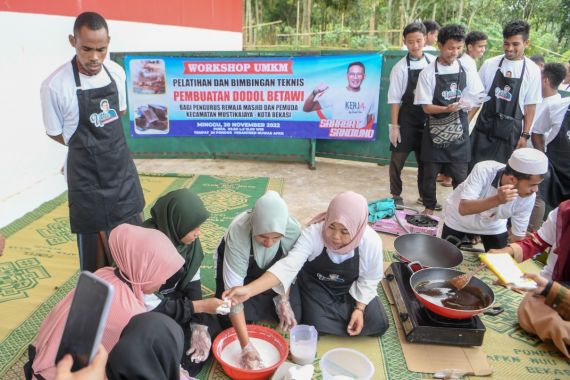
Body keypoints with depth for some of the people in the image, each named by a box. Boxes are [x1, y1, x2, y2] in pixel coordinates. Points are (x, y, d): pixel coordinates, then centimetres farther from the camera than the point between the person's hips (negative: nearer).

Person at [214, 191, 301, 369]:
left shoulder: (293, 229, -32)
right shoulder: (238, 232, -41)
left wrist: (284, 300, -26)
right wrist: (246, 347, -42)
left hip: (270, 269, 2)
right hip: (236, 263, -2)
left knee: (292, 316, -10)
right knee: (231, 322, -16)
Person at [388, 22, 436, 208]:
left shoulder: (434, 62, 0)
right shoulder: (400, 68, -8)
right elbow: (394, 100, -8)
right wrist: (394, 126, -10)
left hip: (428, 120, 3)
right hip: (406, 121, -3)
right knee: (398, 159, 4)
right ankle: (396, 195, 21)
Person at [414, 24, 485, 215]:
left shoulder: (466, 71, 1)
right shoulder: (428, 73, -7)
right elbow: (426, 106, -9)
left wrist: (465, 121, -4)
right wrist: (447, 109, -25)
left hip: (458, 131, 2)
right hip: (435, 130, -2)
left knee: (460, 174, 6)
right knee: (430, 173, 8)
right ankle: (429, 207, 25)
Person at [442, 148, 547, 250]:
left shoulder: (528, 198, -27)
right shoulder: (483, 170, -36)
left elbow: (518, 235, -16)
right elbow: (463, 208, -41)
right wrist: (497, 200, -53)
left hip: (494, 226, 2)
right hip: (458, 219, -2)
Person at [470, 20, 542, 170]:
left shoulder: (532, 71, -4)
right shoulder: (490, 64, -2)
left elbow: (530, 106, 0)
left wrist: (525, 134, -2)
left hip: (511, 131, -1)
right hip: (485, 126, 1)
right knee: (474, 168, 4)